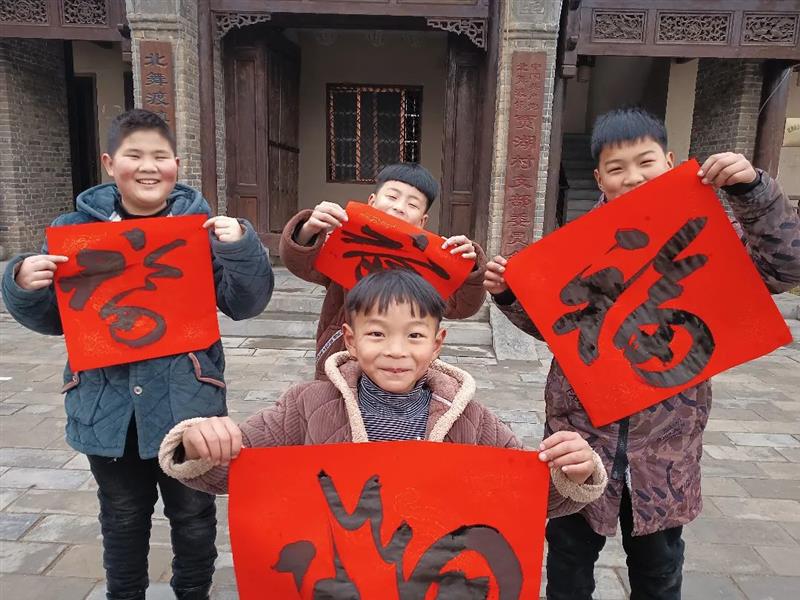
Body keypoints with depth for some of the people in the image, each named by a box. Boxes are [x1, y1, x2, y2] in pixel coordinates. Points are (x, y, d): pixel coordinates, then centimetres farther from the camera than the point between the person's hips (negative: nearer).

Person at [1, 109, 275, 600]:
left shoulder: (201, 226, -5)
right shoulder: (76, 228, 1)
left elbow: (246, 304, -8)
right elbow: (53, 320, 8)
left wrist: (241, 247, -23)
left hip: (186, 399, -1)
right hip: (107, 403, 2)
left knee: (194, 516, 17)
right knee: (123, 520, 22)